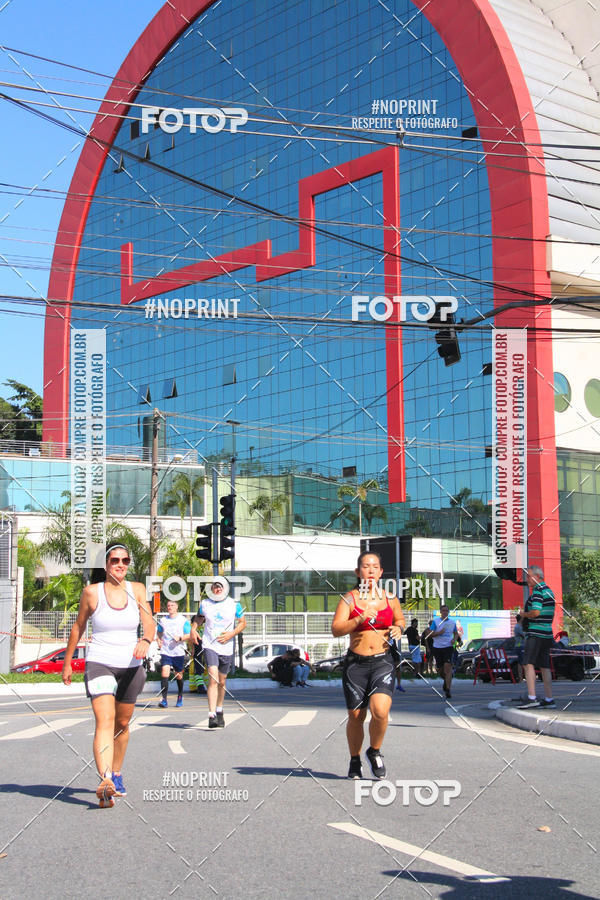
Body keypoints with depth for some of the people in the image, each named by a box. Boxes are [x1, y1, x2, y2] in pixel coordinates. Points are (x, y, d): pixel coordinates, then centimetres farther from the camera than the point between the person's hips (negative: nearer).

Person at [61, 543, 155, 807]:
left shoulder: (137, 590, 2)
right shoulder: (92, 592, -3)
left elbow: (149, 624, -5)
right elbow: (78, 627, 9)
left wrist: (146, 640, -28)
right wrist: (68, 662, 15)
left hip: (130, 666, 3)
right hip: (99, 664, -3)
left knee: (122, 724, 14)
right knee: (104, 721, -20)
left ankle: (116, 774, 34)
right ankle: (105, 781, -34)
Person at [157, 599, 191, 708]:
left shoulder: (183, 620, 0)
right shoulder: (163, 620, 9)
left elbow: (189, 636, -2)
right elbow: (160, 632, 24)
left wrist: (180, 638, -19)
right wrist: (159, 639, 6)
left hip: (179, 652, -1)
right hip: (165, 651, 1)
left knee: (178, 675, 11)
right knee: (164, 673, -16)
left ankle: (180, 696, 35)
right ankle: (164, 699, -17)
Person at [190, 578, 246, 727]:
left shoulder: (234, 604, 2)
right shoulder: (204, 604, 5)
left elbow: (242, 623, 7)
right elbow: (199, 618, 24)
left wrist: (232, 634, -9)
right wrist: (193, 629, 6)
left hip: (226, 647, 1)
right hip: (210, 646, -1)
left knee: (221, 682, 12)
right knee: (213, 679, -19)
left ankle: (219, 711, 35)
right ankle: (212, 715, -25)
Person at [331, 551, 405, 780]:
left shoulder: (390, 599, 6)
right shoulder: (349, 599, -2)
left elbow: (400, 619, 24)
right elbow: (336, 629, -13)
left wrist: (398, 629, 2)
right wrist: (360, 619, -26)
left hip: (383, 662, 1)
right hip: (355, 664, -1)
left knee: (380, 711, -20)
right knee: (356, 716, 7)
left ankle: (375, 752, 8)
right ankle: (355, 761, 31)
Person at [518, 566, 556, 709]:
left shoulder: (538, 591, -13)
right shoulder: (549, 591, 17)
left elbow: (536, 612, -24)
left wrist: (524, 614, -5)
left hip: (536, 633, -10)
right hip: (547, 633, 10)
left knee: (528, 664, -12)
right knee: (545, 667, 11)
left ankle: (531, 697, -21)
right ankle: (549, 699, 12)